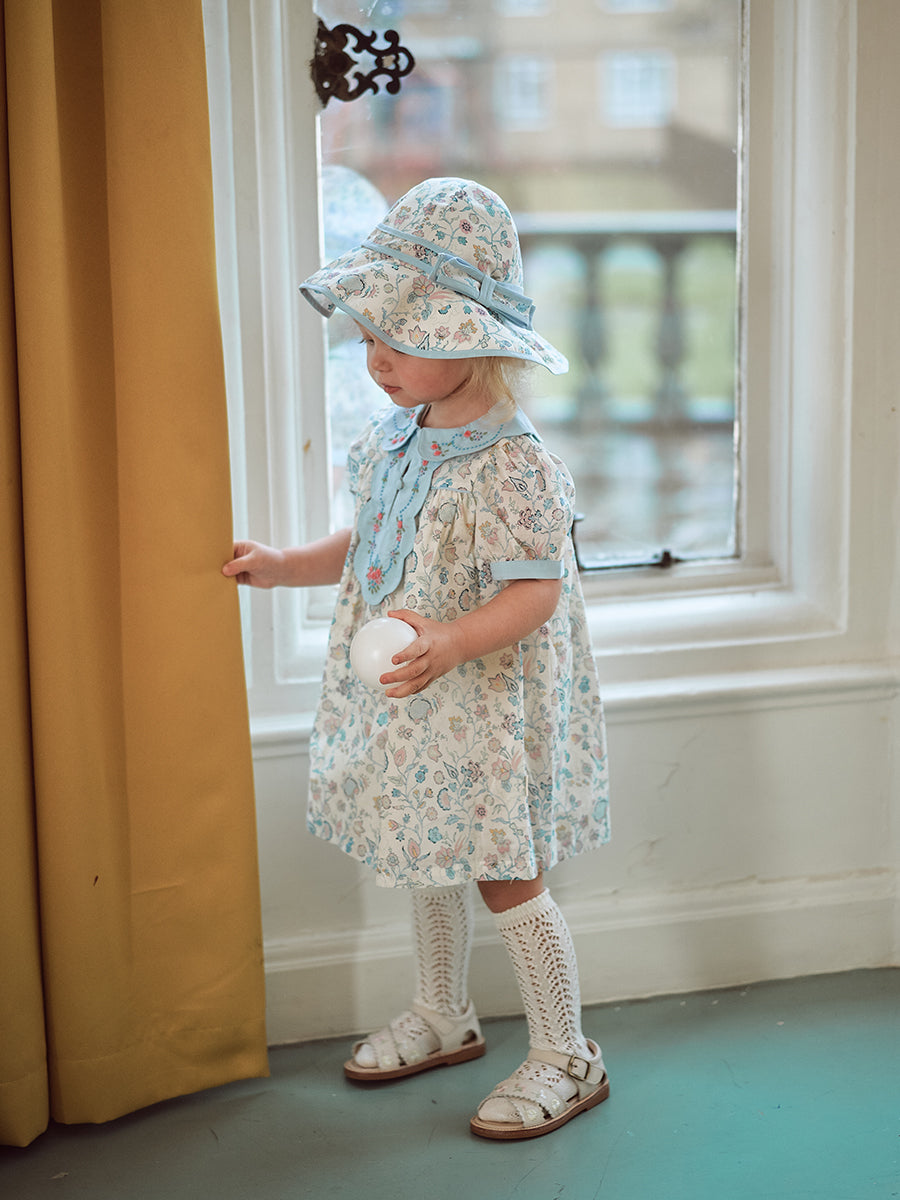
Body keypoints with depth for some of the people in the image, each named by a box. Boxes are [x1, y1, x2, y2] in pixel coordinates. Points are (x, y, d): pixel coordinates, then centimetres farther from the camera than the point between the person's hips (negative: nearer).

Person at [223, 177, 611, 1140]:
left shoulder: (512, 464, -23)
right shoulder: (392, 436, 3)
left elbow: (533, 593, -25)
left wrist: (451, 643, -40)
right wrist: (282, 566, 6)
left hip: (489, 705, -8)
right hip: (408, 699, 8)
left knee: (504, 875, 1)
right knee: (428, 859, 21)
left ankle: (566, 1057, 18)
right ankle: (441, 1016, 41)